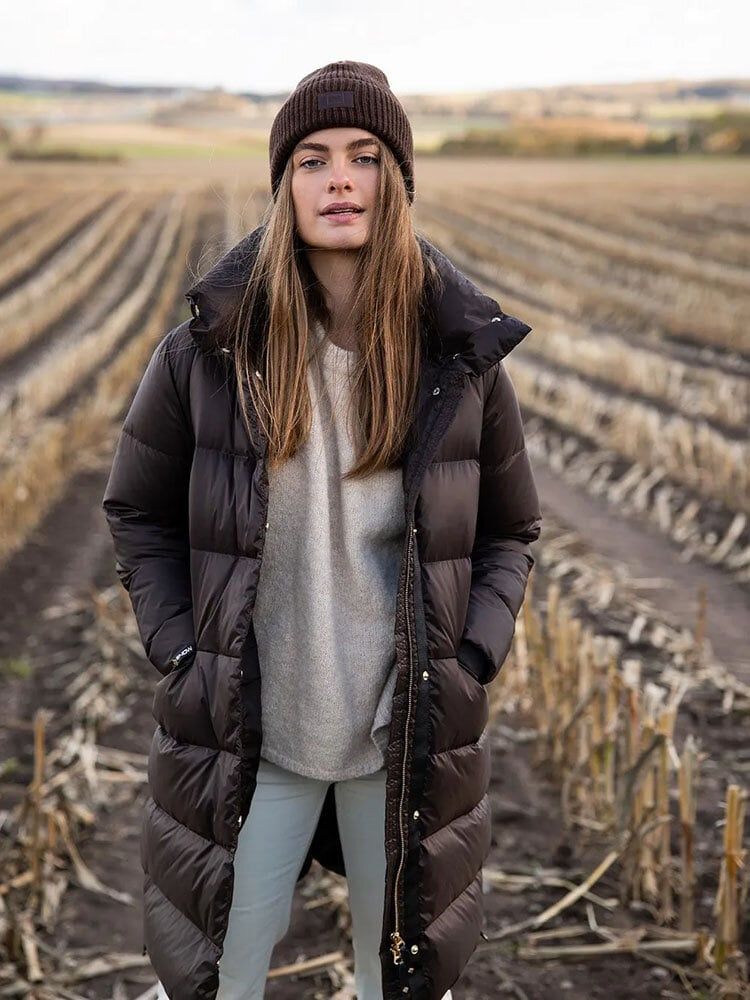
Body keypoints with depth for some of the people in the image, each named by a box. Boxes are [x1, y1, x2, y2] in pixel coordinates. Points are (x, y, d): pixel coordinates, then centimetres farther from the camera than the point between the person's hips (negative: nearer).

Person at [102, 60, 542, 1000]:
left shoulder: (461, 358, -6)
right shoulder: (209, 350, -8)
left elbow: (511, 529, 7)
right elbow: (137, 510, 5)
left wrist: (472, 660, -6)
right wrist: (181, 655, -5)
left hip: (410, 739, 1)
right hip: (247, 736, 0)